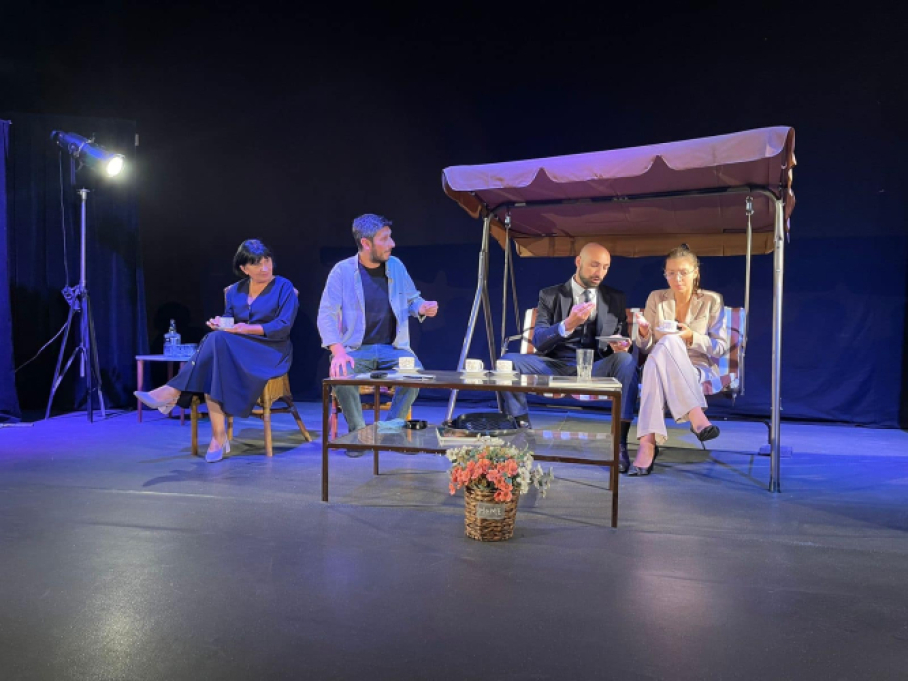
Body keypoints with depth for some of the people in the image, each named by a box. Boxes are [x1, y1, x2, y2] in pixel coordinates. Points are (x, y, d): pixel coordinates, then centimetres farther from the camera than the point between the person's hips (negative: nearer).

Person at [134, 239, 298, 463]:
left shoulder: (284, 287, 0)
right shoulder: (235, 291, 15)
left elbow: (283, 328, -9)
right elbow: (229, 324, 11)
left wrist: (246, 329, -19)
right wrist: (220, 324, -13)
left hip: (271, 353, -4)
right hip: (234, 351, 5)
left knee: (218, 340, -33)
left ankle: (174, 392, -27)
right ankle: (219, 437, -38)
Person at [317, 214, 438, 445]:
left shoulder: (396, 266, 4)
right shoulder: (342, 271, -7)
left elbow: (411, 299, 16)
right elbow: (327, 315, -10)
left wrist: (422, 307, -9)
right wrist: (338, 351, -25)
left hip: (393, 347, 2)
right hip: (356, 349, -2)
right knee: (341, 375, -31)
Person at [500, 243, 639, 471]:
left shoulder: (615, 298, 12)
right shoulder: (550, 295, 6)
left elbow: (622, 340, 10)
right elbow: (538, 340, -7)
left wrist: (621, 347, -17)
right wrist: (567, 325, -27)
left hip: (596, 368, 1)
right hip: (556, 366, 0)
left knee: (627, 360, -32)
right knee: (509, 360, -24)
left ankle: (620, 443, -30)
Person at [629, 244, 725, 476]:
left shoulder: (712, 301, 6)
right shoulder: (656, 298, 10)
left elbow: (721, 347, 3)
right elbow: (646, 347, 9)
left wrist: (693, 338, -16)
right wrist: (644, 334, -15)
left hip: (700, 368, -1)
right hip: (661, 366, 2)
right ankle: (696, 415, -42)